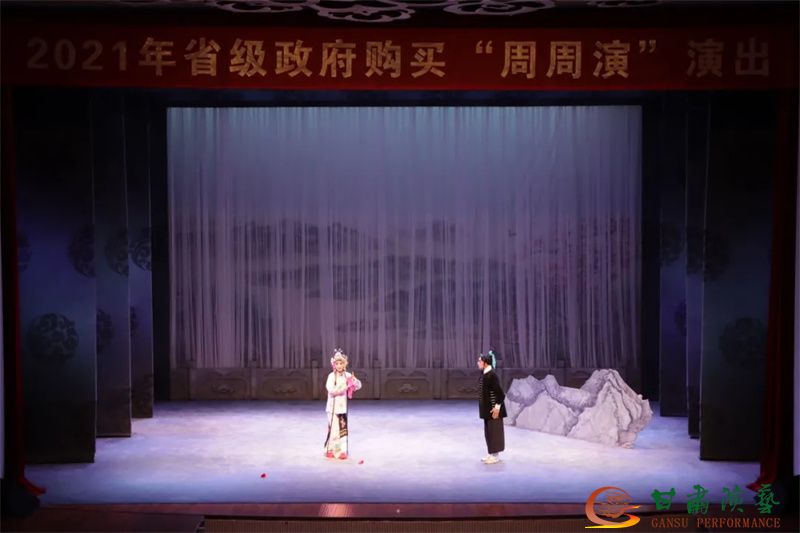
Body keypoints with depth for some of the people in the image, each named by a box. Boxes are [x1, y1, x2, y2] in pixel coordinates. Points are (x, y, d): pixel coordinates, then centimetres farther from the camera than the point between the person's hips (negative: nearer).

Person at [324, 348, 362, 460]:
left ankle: (342, 451, 12)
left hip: (343, 406, 3)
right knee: (333, 427, 1)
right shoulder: (331, 376, -8)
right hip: (333, 406, -3)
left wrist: (354, 380, -19)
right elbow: (331, 389, -20)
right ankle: (330, 450, 14)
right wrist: (343, 387, -27)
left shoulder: (347, 375, 2)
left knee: (343, 428, 4)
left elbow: (359, 385, 1)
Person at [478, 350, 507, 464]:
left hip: (493, 407, -9)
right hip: (488, 407, 9)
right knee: (488, 430, 14)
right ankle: (492, 454, 23)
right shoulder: (485, 374, 9)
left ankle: (496, 455, 7)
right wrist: (484, 406, 17)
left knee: (494, 430, -1)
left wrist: (497, 406, -21)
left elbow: (499, 391, -20)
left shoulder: (492, 374, -19)